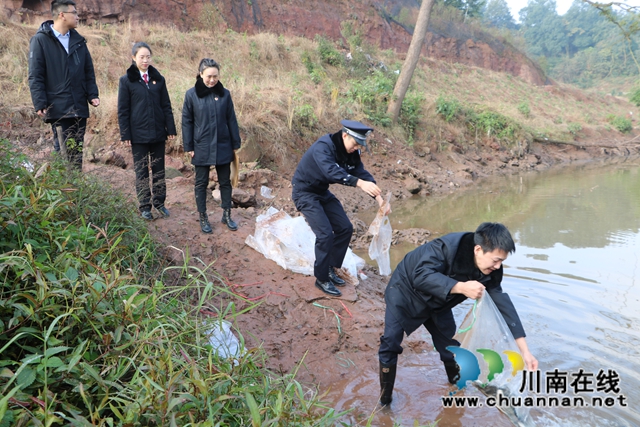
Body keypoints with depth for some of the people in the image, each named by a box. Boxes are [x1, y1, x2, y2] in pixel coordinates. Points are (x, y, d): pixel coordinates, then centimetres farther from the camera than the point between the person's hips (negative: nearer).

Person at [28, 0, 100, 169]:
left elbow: (89, 71, 16)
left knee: (77, 152, 9)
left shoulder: (78, 40, 14)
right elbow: (35, 76, -5)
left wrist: (92, 95, 3)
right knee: (63, 151, -5)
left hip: (79, 108, 5)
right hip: (57, 108, -5)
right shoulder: (40, 40, -2)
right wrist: (40, 104, -12)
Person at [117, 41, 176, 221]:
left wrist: (170, 129, 2)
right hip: (138, 134, -3)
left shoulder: (158, 79, 6)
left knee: (159, 169, 10)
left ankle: (159, 202, 22)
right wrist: (125, 134, -7)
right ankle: (145, 206, 13)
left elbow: (166, 106, 7)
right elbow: (122, 110, -2)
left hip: (158, 132, 3)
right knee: (141, 171, 5)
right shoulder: (126, 81, -2)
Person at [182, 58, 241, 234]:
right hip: (202, 148, -2)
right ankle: (203, 217, 20)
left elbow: (231, 120, 4)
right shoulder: (192, 94, -6)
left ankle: (227, 215, 25)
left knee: (225, 182, 11)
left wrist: (236, 144, 5)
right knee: (201, 183, 8)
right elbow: (186, 121, -2)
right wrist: (188, 147, -4)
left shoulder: (224, 94, -1)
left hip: (223, 147, 2)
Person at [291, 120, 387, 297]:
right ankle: (322, 279, 0)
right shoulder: (323, 147, -28)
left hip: (323, 192, 8)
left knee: (345, 228, 5)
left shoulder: (351, 152, -4)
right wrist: (359, 183, -56)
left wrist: (378, 197, -21)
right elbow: (331, 171, -44)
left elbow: (362, 172, -7)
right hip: (305, 193, -8)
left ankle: (330, 269, 20)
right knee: (325, 234, -16)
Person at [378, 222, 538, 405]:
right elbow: (421, 276, -44)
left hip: (437, 302, 6)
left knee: (450, 345, 10)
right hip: (405, 290, -6)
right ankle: (385, 398, 8)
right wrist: (461, 287, -51)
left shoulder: (490, 271, -18)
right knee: (390, 343, -9)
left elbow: (502, 304, -16)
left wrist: (524, 350, -18)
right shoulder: (449, 246, -38)